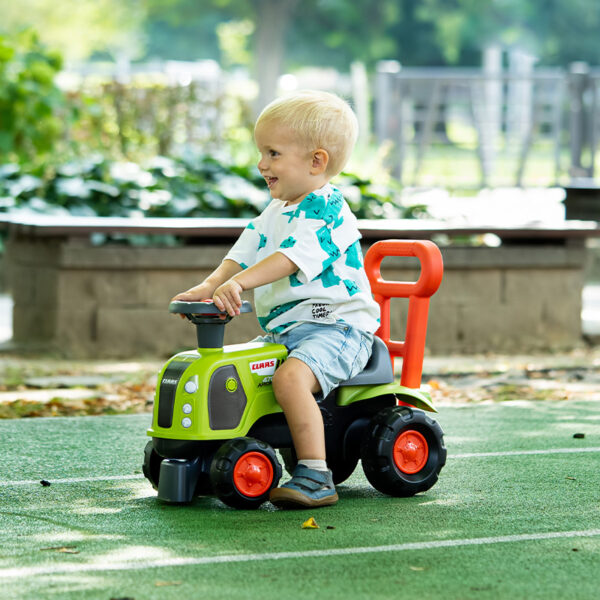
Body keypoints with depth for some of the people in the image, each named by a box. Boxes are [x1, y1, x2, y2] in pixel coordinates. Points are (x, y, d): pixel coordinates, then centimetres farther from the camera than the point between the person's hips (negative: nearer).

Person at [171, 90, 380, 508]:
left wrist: (239, 283, -40)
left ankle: (316, 477, -34)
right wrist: (209, 286, -9)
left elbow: (290, 258, -28)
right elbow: (243, 253, 10)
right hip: (282, 330, 10)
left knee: (291, 377, -35)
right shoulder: (274, 213, 17)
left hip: (337, 326, -10)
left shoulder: (326, 209, -14)